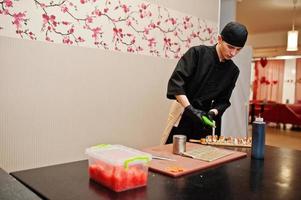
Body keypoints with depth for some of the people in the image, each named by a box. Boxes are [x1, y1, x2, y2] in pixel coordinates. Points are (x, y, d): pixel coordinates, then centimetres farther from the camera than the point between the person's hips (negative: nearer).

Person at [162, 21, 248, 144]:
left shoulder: (233, 71, 4)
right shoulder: (198, 53, -10)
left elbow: (223, 100, 8)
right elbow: (175, 82, -18)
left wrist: (212, 112, -12)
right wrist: (190, 108, -26)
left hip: (203, 119, 4)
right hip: (182, 115, -4)